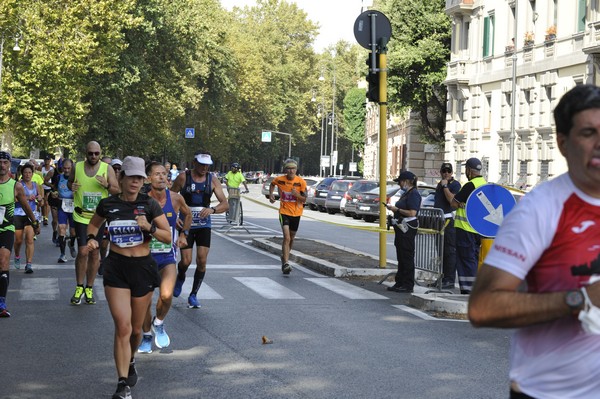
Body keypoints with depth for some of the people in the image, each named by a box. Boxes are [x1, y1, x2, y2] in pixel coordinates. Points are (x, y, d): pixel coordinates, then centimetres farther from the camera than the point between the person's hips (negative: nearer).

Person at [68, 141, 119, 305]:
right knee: (83, 252, -10)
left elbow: (117, 190, 0)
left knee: (94, 254, 8)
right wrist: (71, 186, -7)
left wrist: (107, 185, -20)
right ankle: (79, 287, 7)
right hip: (81, 216, -1)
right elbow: (69, 182, 16)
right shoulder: (77, 167, 1)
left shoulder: (107, 169, -1)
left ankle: (89, 289, 20)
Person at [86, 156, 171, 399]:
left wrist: (149, 227, -18)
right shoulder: (108, 204, 0)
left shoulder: (149, 205, -2)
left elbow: (168, 237, -2)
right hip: (116, 269, -1)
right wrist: (92, 238, 2)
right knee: (122, 326, -14)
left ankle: (130, 362, 44)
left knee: (136, 329, 13)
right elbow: (94, 223, 22)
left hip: (143, 268, 1)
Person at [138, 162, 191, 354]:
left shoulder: (175, 199, -6)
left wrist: (183, 234, 9)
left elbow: (187, 214, 16)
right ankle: (146, 336, 31)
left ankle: (158, 324, 11)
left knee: (166, 296, -21)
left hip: (168, 256, 1)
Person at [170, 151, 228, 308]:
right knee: (186, 261, -7)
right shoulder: (183, 177, -8)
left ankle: (193, 295, 9)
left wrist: (212, 209, -26)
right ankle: (180, 278, 29)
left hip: (204, 225, 2)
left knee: (202, 261, -7)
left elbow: (225, 204, -5)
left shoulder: (212, 180, -2)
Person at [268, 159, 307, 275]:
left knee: (291, 238, 16)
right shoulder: (279, 180, -8)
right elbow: (272, 184, 17)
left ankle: (285, 256, 40)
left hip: (296, 213, 2)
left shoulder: (301, 182, -10)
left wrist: (297, 194, -25)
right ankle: (286, 263, -20)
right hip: (284, 212, -2)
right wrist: (271, 195, 4)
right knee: (286, 237, -17)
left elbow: (304, 199, -7)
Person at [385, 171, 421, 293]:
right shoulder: (406, 193, 18)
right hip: (401, 228, 11)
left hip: (408, 228, -11)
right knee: (401, 257, 13)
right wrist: (393, 208, 10)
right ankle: (399, 283, 19)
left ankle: (408, 285, -3)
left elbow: (412, 213, -23)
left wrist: (397, 209, -14)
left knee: (407, 257, -6)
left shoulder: (413, 194, -14)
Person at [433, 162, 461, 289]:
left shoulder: (455, 184, -5)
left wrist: (445, 186, -15)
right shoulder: (439, 184, 20)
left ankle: (450, 280, -10)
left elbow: (451, 200, -20)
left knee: (449, 251, -9)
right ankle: (442, 277, 20)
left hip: (449, 220, -9)